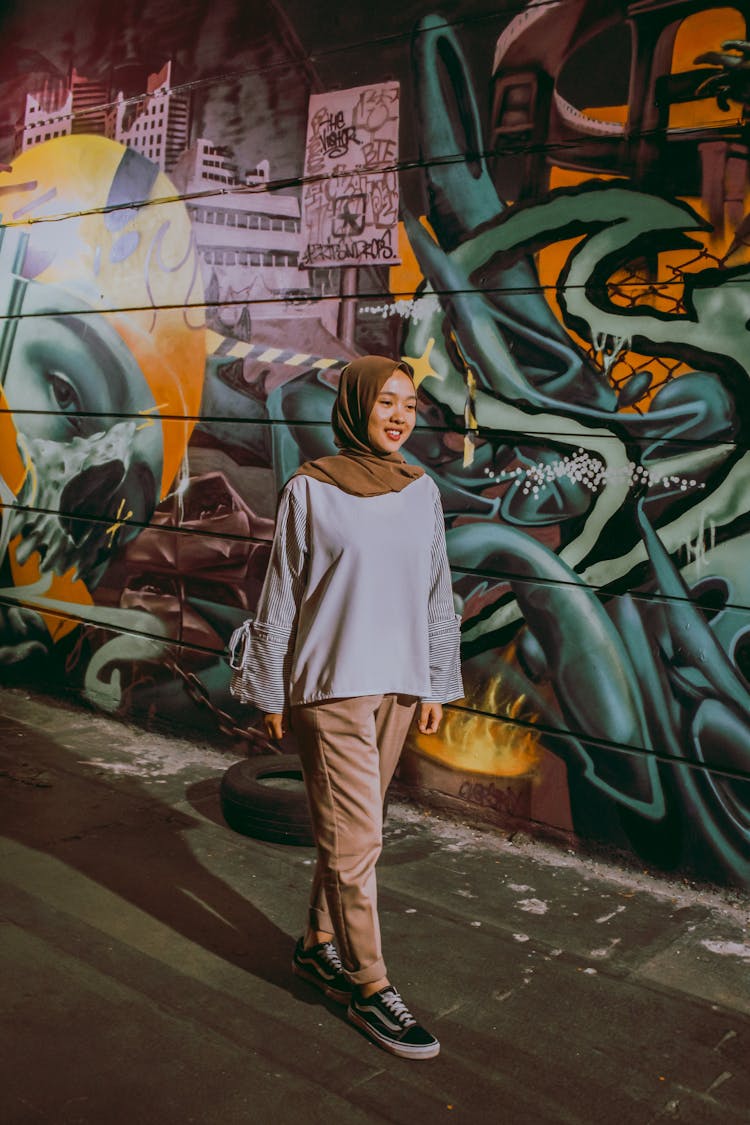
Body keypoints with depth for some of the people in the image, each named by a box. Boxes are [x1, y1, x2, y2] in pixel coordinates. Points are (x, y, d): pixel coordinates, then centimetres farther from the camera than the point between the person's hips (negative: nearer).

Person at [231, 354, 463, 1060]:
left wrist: (437, 686, 12)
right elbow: (279, 597, -2)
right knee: (355, 838, -3)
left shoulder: (422, 491, 6)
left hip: (397, 684, 5)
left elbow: (437, 595, 12)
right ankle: (370, 988, 11)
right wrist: (270, 693, 0)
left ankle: (318, 947, 34)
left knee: (348, 829, 16)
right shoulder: (310, 491, -7)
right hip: (331, 685, -5)